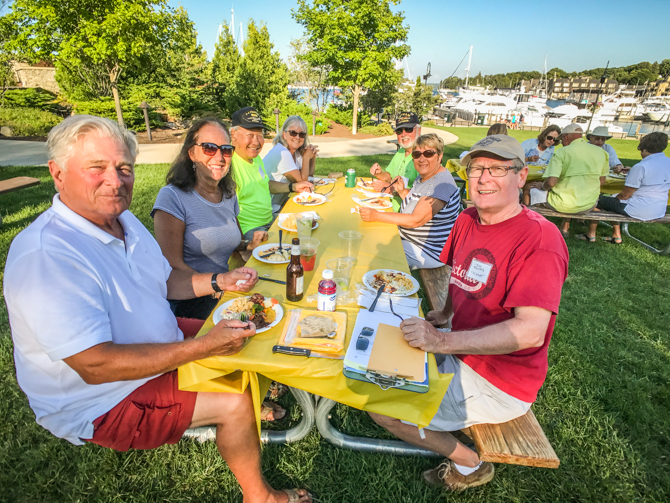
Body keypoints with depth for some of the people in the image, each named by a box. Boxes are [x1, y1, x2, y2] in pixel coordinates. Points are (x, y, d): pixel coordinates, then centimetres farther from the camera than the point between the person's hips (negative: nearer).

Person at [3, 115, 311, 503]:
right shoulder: (44, 256, -31)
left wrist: (220, 281, -6)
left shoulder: (123, 220, -1)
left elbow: (165, 281, 11)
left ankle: (257, 407, 34)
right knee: (236, 403, -17)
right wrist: (204, 347, -32)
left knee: (244, 335, 9)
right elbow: (96, 366, -32)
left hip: (158, 345, 9)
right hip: (98, 402, -8)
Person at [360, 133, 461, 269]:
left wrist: (376, 216, -31)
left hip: (429, 253, -10)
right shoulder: (423, 176, 5)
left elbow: (416, 220, -31)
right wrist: (402, 191, -1)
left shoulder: (442, 184, -27)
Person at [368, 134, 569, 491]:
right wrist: (445, 313, 7)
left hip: (497, 384, -8)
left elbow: (530, 331, -33)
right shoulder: (467, 220, 0)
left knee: (383, 409, -11)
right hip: (462, 352, 8)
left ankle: (470, 465, 13)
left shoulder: (540, 239, -24)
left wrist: (443, 341, -35)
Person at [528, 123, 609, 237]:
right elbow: (601, 181, 14)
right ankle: (564, 229, 41)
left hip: (564, 204, -6)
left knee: (533, 190, 15)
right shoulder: (601, 152, 6)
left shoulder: (563, 152, -12)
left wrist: (542, 186, -1)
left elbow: (551, 182, -22)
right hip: (589, 205, 6)